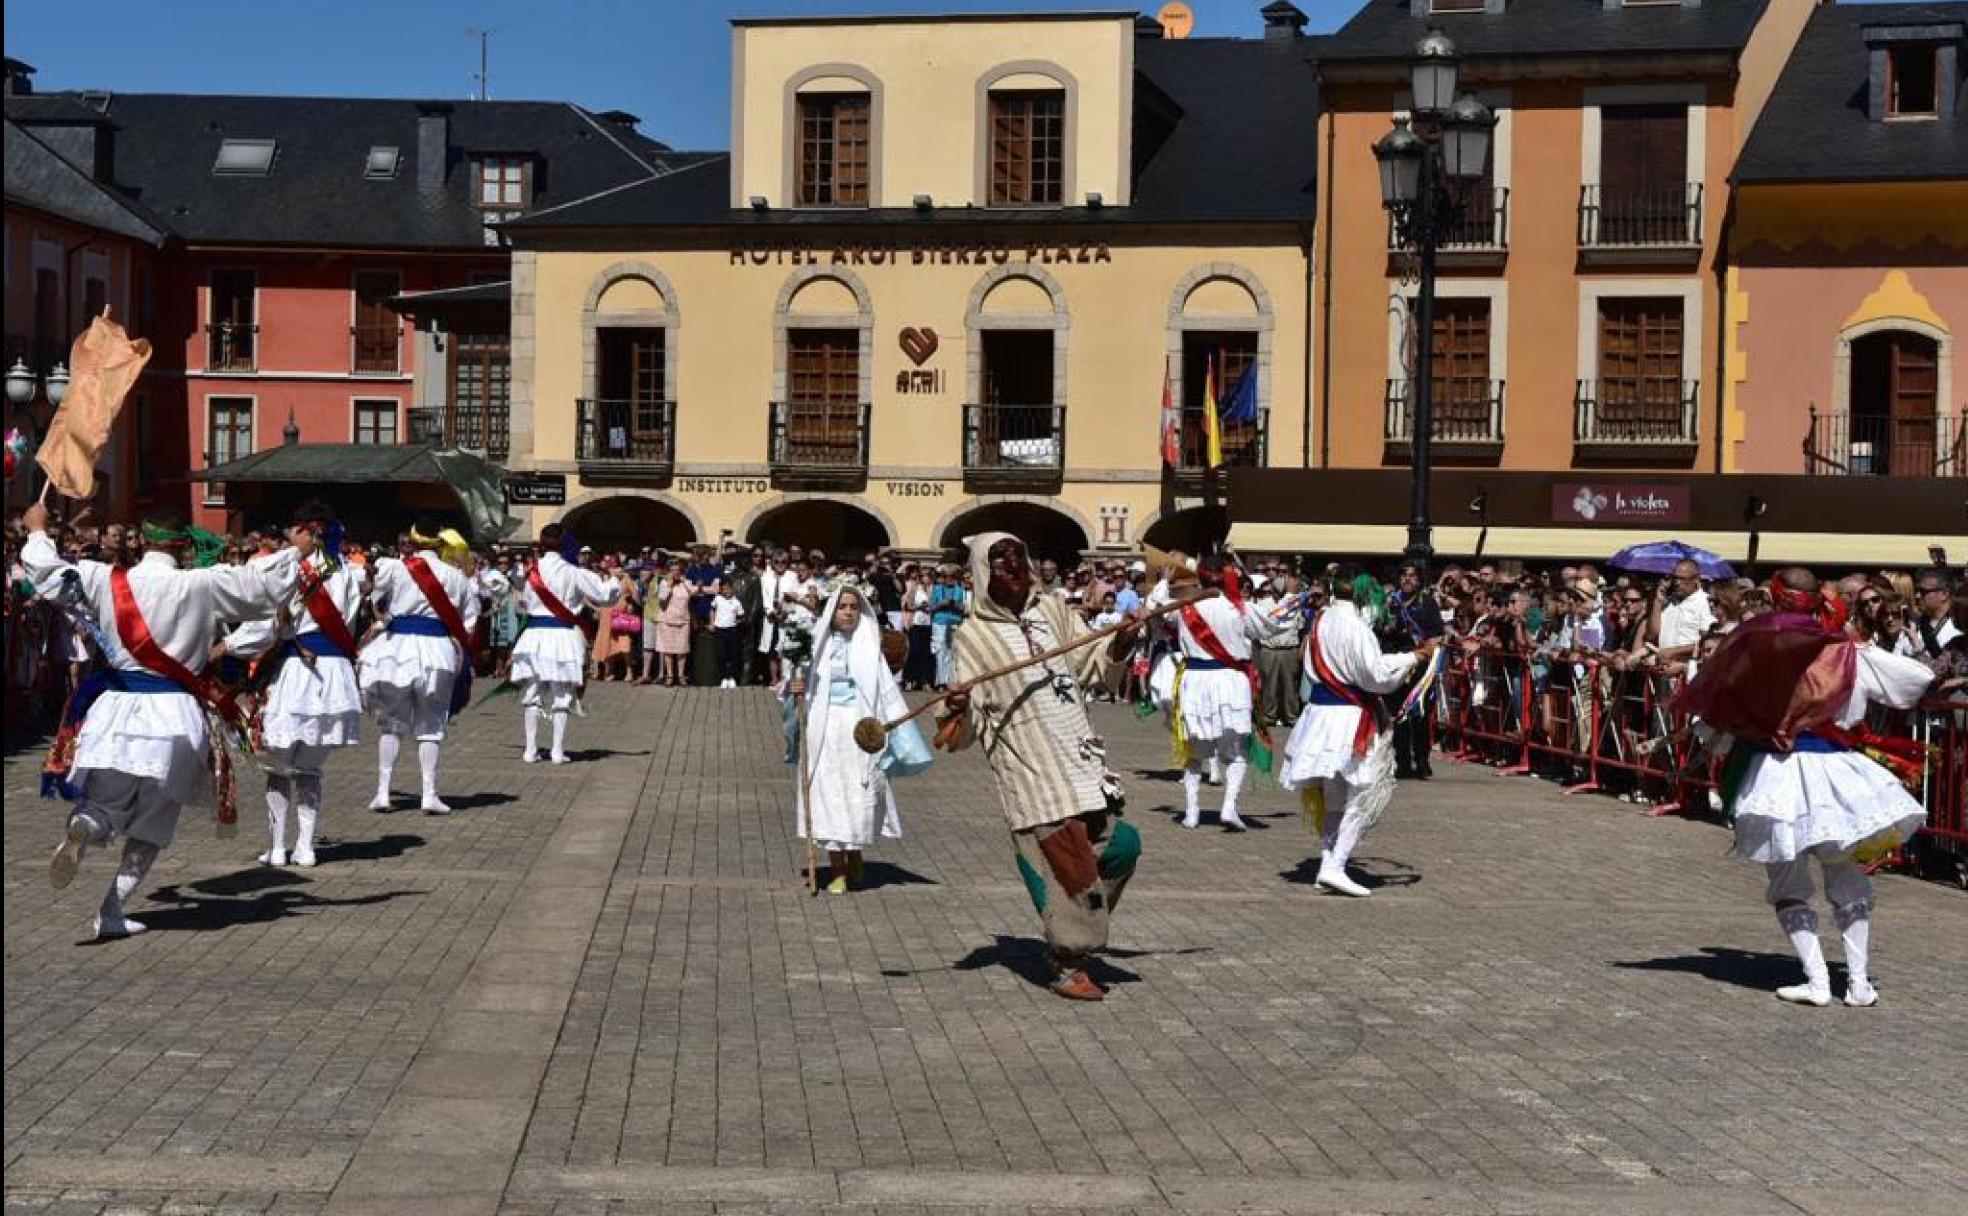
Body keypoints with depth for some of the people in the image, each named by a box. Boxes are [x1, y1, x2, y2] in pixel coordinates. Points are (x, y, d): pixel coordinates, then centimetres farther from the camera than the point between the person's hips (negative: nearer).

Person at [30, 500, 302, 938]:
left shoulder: (107, 580, -1)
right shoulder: (204, 585, -7)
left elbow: (47, 572, 12)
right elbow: (265, 584, 3)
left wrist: (37, 530, 31)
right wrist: (296, 552, 22)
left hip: (116, 711, 1)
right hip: (173, 719, -1)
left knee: (102, 806, 11)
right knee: (152, 824, 12)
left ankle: (82, 828, -26)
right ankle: (111, 912, 5)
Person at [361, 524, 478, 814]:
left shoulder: (394, 568, -4)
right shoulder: (456, 577, 2)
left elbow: (377, 604, 7)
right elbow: (469, 624, 5)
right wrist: (463, 659, 14)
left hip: (397, 646, -1)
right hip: (438, 651, 1)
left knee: (390, 723, 12)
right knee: (430, 726, 8)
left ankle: (383, 791, 8)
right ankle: (429, 794, 2)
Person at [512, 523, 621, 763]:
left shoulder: (531, 571, -1)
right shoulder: (573, 573, -6)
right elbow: (604, 594, -1)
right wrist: (615, 582, 20)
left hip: (535, 634, 2)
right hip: (563, 635, -1)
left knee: (531, 695, 10)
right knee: (561, 697, 7)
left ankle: (531, 750, 8)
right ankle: (558, 751, 4)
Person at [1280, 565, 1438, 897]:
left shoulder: (1320, 622, 6)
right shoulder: (1355, 627, -17)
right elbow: (1376, 673, -18)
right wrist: (1416, 655, -11)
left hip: (1319, 712, 8)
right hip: (1351, 719, -7)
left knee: (1333, 799, 16)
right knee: (1360, 798, 0)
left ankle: (1328, 862, 17)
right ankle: (1335, 866, -7)